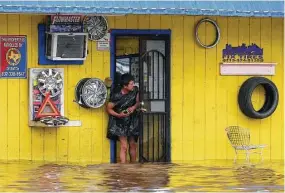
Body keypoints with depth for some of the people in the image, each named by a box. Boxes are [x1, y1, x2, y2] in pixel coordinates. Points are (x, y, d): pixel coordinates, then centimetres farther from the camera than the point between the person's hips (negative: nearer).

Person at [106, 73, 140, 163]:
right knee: (124, 147, -10)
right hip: (120, 123, -5)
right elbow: (109, 109, -12)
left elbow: (138, 101, 6)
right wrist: (119, 115, -26)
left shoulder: (135, 90, -10)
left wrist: (134, 107, -15)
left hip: (132, 121, 5)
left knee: (133, 145, 13)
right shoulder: (116, 95, -23)